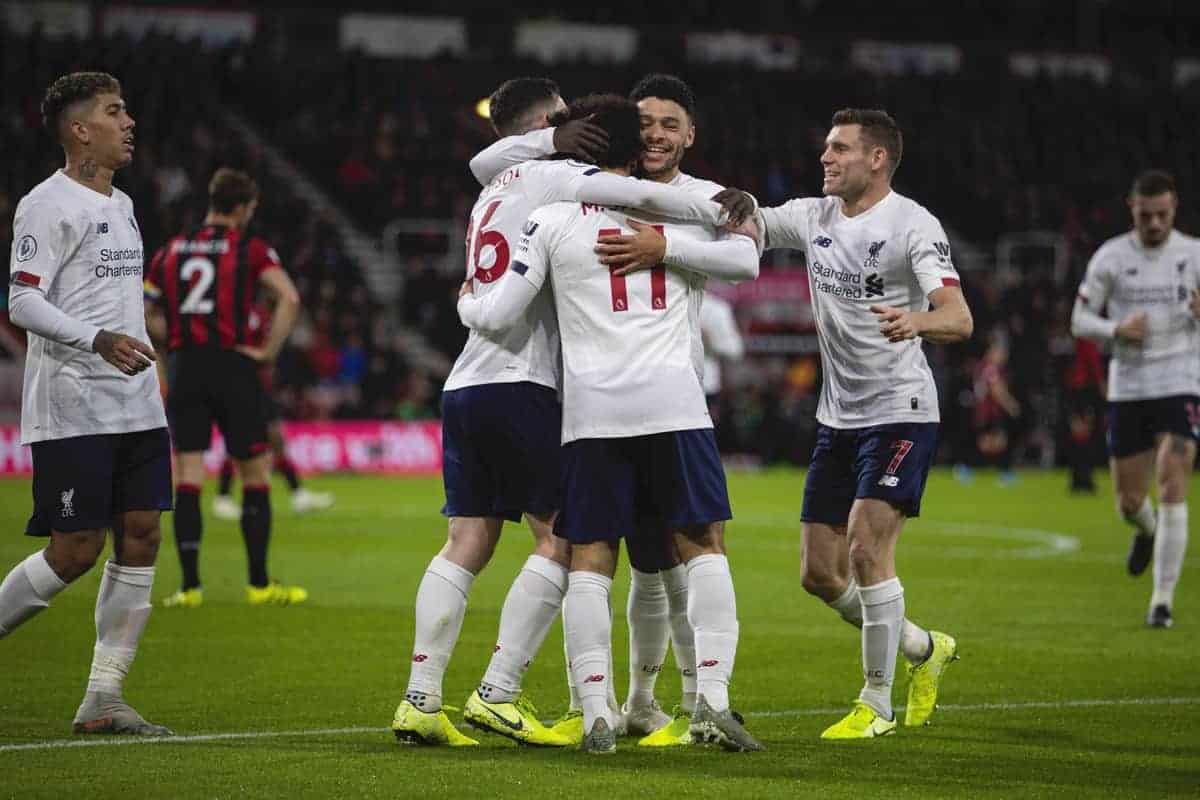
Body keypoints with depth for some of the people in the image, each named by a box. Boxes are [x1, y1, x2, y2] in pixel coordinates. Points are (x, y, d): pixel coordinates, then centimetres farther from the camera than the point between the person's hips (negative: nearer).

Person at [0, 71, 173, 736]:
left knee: (140, 537, 1)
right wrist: (99, 341, -29)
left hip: (136, 406, 8)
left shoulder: (120, 205, 18)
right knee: (76, 550, -9)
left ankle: (103, 699, 5)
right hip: (71, 409, -8)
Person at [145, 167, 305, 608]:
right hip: (234, 368, -3)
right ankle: (260, 584, 8)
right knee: (256, 475, 7)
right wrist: (269, 351, -9)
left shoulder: (171, 251, 10)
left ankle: (190, 585, -1)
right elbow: (289, 298, -17)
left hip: (184, 370, 3)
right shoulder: (250, 249, -3)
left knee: (188, 477, 3)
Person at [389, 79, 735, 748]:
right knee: (562, 539, -4)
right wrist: (724, 215, -2)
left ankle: (420, 700, 0)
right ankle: (498, 693, -9)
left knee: (467, 544, 6)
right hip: (520, 385, -8)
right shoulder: (550, 177, -1)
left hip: (465, 387, 8)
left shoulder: (492, 194, 25)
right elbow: (645, 196, -13)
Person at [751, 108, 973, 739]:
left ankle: (877, 704, -4)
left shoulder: (912, 225, -14)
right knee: (819, 573, 6)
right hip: (837, 418, 7)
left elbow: (959, 319, -25)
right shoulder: (812, 217, 6)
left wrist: (916, 321, -47)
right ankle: (925, 649, 29)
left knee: (867, 548, -18)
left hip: (900, 413, -7)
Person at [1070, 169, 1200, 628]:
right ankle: (1147, 530, 46)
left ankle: (1163, 600, -11)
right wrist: (1116, 330, -15)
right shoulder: (1110, 258, 1)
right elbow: (1079, 320, 5)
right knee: (1129, 501, 7)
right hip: (1128, 388, 2)